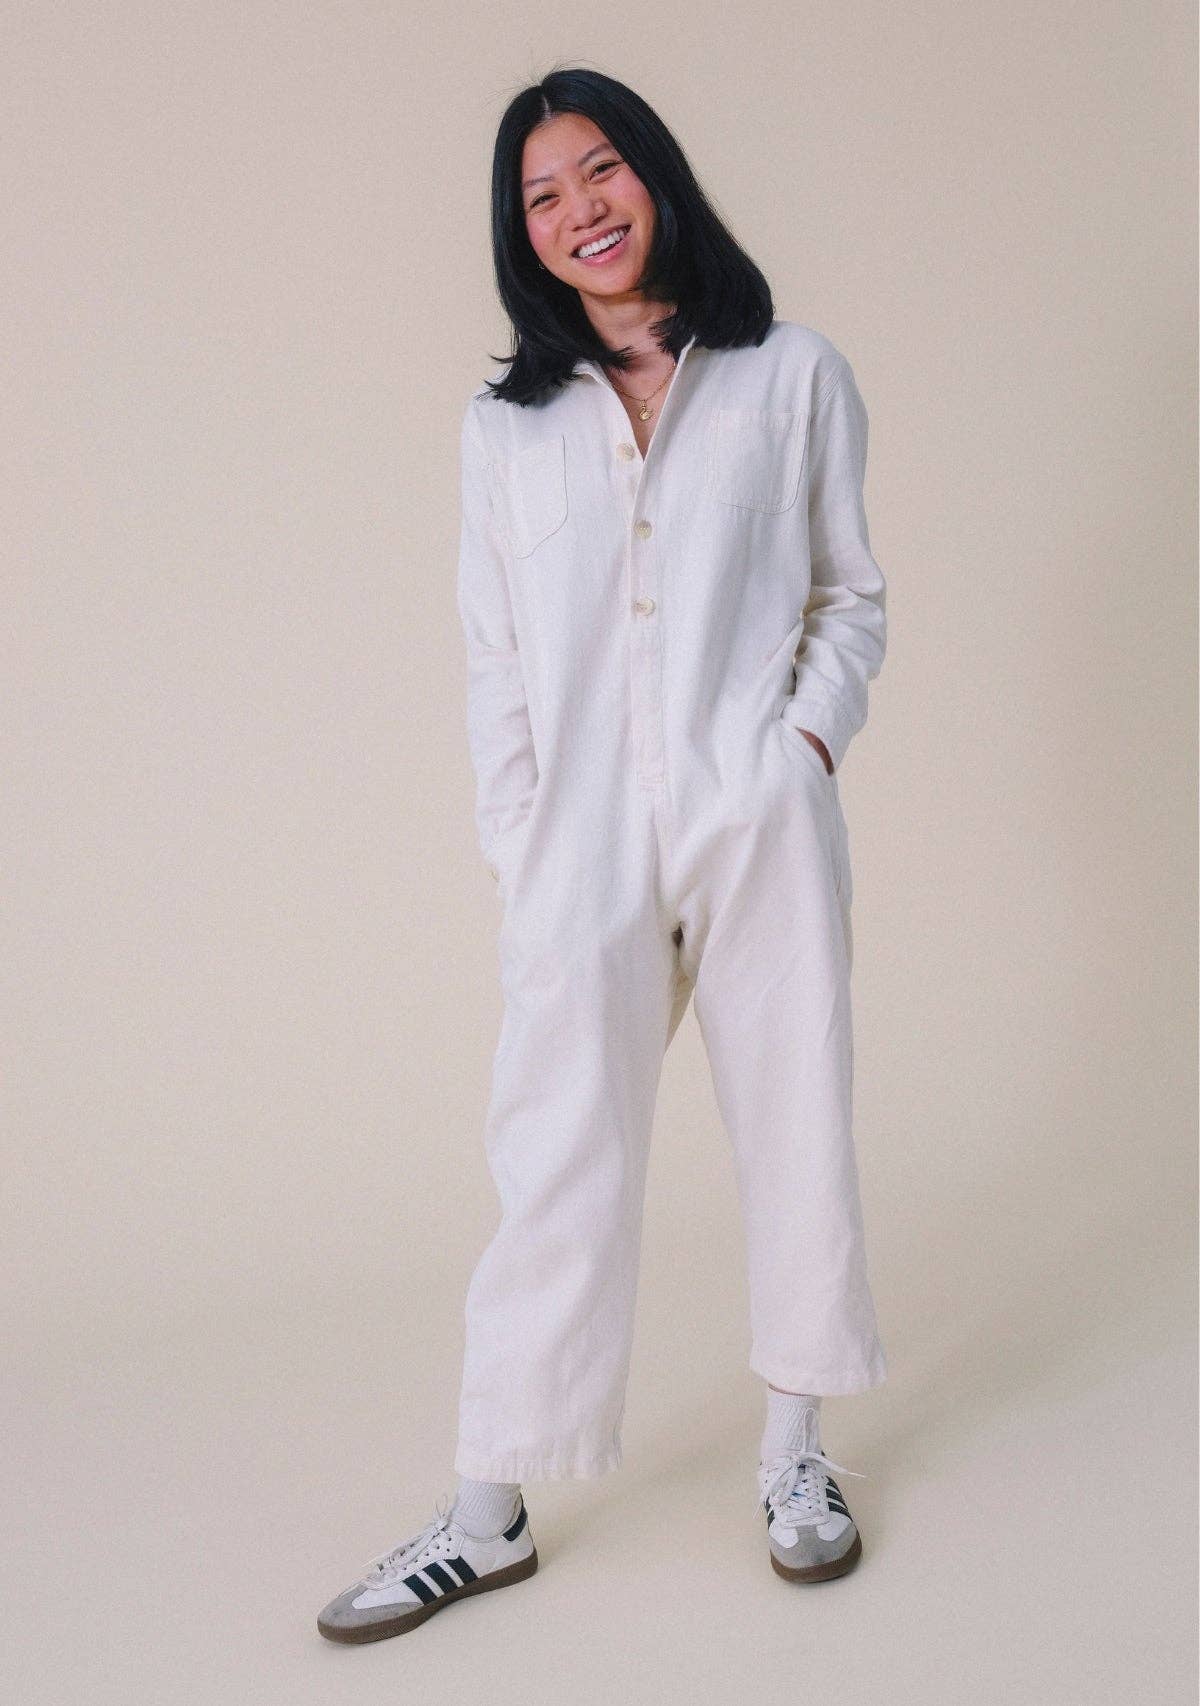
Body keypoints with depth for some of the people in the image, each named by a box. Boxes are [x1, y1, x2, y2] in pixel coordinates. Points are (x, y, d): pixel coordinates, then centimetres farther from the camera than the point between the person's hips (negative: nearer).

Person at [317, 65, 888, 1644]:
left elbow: (851, 594, 10)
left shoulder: (793, 377, 7)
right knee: (556, 1161, 1)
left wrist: (807, 740, -6)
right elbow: (496, 658, 9)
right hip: (582, 846, 1)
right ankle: (489, 1516, 10)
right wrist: (508, 843, 1)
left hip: (760, 825, 0)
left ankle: (794, 1457, 25)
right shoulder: (507, 424, 11)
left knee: (796, 1126, 8)